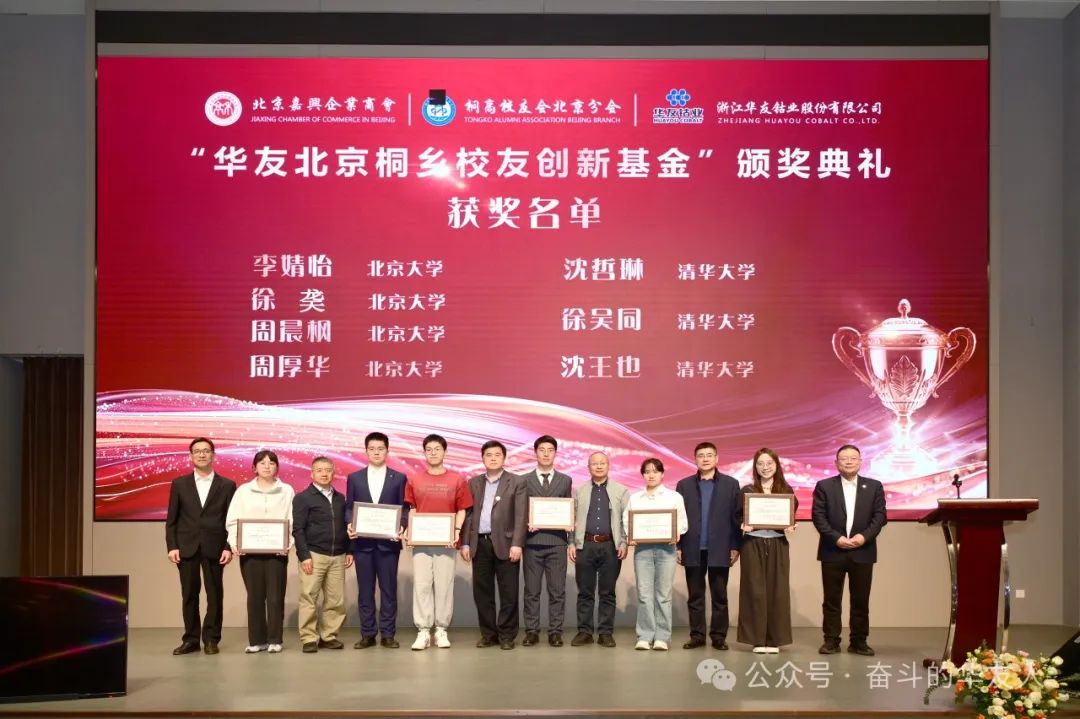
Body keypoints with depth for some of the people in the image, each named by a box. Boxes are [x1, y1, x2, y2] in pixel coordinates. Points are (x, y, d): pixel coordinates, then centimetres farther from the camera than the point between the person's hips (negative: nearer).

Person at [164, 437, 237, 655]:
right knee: (189, 595, 4)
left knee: (214, 595, 1)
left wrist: (229, 547, -6)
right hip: (186, 547, 1)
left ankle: (211, 639, 8)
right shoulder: (179, 484, 8)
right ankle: (190, 639, 10)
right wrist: (171, 546, -3)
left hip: (214, 548, -1)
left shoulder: (227, 485, 5)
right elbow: (171, 519, 6)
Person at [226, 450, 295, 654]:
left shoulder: (287, 491, 6)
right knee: (255, 596, 3)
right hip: (249, 551, 1)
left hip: (277, 551, -1)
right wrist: (235, 543, -10)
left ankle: (274, 640, 7)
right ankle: (257, 640, 10)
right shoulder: (243, 490, 8)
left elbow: (293, 521, 0)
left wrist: (289, 543, -14)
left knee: (275, 596, -1)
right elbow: (232, 520, 4)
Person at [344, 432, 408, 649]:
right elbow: (348, 508, 9)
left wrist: (401, 527, -14)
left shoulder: (399, 478, 6)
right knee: (365, 590, 4)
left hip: (388, 542, -1)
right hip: (362, 542, 1)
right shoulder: (354, 478, 10)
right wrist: (350, 525, -10)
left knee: (388, 589, 2)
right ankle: (367, 634, 10)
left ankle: (388, 634, 8)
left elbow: (404, 509, 4)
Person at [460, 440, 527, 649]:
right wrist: (465, 543, 3)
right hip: (479, 544, 3)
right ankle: (488, 634, 15)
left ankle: (507, 636, 8)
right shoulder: (474, 483, 14)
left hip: (505, 544, -3)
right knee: (482, 592, 6)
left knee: (508, 593, 0)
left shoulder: (517, 482, 2)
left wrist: (517, 544, -13)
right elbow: (468, 514, 12)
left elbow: (521, 516, -4)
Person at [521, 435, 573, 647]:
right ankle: (531, 631, 9)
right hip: (532, 542, -1)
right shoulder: (525, 481, 8)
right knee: (531, 591, 3)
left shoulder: (565, 481, 12)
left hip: (557, 542, 1)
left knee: (557, 590, 1)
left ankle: (555, 632, 6)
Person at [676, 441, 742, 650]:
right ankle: (697, 636, 11)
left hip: (719, 550, -1)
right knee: (695, 596, 5)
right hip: (693, 550, 1)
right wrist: (677, 547, -1)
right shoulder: (684, 485, 7)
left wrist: (735, 547, -4)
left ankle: (719, 636, 9)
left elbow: (738, 517, 2)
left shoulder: (730, 484, 4)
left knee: (719, 596, 4)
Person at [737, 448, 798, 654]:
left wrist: (790, 528, -13)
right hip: (753, 544, -1)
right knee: (755, 591, -1)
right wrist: (743, 525, -16)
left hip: (778, 545, 1)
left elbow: (792, 518, 7)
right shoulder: (747, 490, 3)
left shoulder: (786, 490, 6)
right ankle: (757, 639, 5)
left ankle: (775, 639, 9)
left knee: (777, 591, 1)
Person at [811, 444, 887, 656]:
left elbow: (880, 516, 2)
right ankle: (831, 640, 8)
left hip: (863, 552, 1)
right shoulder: (824, 486, 4)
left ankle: (859, 641, 13)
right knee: (831, 600, 3)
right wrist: (836, 538, -14)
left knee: (861, 600, 5)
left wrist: (864, 536, -13)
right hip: (833, 551, -1)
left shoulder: (874, 486, 8)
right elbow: (818, 516, -3)